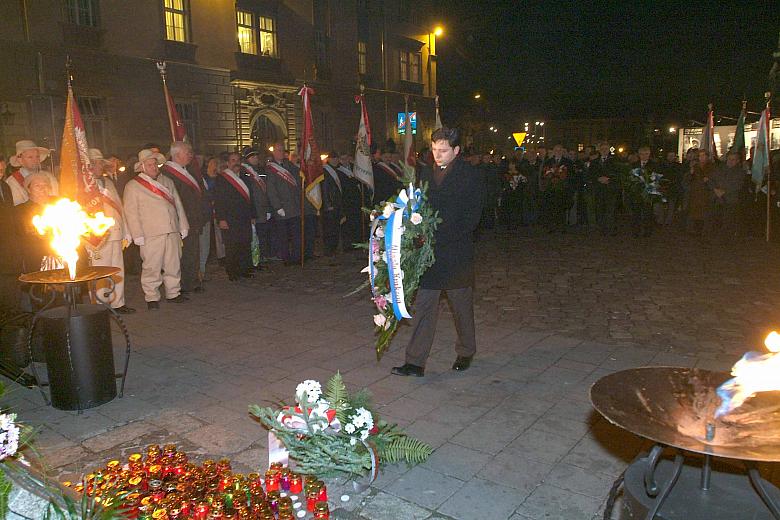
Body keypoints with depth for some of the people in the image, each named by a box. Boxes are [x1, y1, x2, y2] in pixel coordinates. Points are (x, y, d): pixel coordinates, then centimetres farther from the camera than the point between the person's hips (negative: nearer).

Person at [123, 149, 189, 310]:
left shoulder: (167, 181, 17)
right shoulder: (132, 186, 3)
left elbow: (178, 205, 18)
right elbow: (131, 213, -1)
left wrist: (183, 227, 12)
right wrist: (138, 235, -8)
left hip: (172, 231, 4)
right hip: (151, 235, -4)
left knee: (174, 265, 8)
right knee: (152, 267, -2)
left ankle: (173, 293, 20)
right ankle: (152, 298, 8)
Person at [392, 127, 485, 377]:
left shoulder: (471, 177, -5)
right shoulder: (426, 174, 10)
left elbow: (472, 218, -11)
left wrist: (443, 236, -18)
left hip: (457, 251, -3)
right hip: (428, 250, 4)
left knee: (462, 305, 12)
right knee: (424, 305, 0)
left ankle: (466, 352, 33)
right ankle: (415, 361, 5)